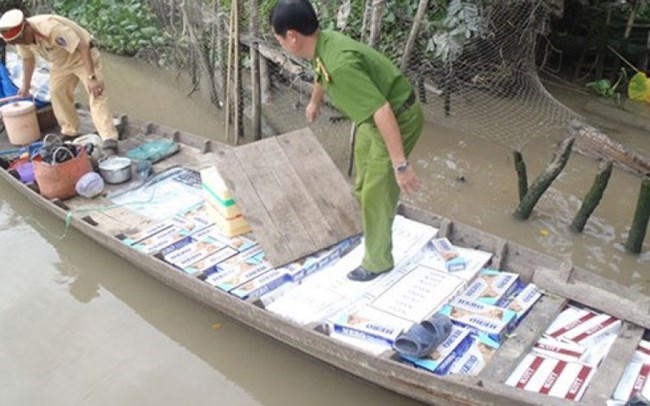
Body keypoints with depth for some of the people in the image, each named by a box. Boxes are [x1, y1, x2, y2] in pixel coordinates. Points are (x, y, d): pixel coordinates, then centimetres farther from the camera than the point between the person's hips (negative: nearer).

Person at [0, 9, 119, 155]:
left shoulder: (51, 28, -37)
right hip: (62, 61, 8)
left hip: (83, 55, -8)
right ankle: (70, 132, 20)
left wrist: (91, 77, -43)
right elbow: (28, 59, 9)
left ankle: (109, 139, -28)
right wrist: (26, 85, 17)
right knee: (56, 92, 6)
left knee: (96, 95, -19)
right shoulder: (20, 36, -11)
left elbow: (83, 47, -38)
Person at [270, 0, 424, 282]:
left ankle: (378, 262, 20)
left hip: (398, 119, -9)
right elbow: (321, 74, 19)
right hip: (373, 116, 9)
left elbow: (383, 112, -37)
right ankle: (368, 226, 49)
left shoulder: (340, 63, -36)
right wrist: (314, 103, 39)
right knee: (363, 185, 24)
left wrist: (400, 164, -34)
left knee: (376, 195, 1)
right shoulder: (321, 44, -6)